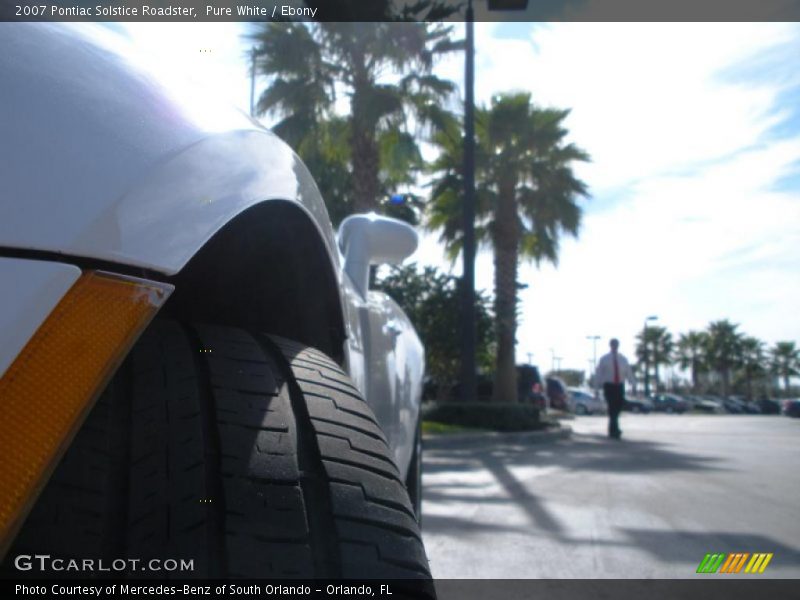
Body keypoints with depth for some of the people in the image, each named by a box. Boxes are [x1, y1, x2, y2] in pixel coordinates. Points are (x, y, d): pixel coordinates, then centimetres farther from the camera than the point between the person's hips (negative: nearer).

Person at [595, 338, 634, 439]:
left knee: (618, 408, 5)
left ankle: (612, 431, 21)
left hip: (620, 386, 3)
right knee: (612, 409, -12)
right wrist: (598, 386, -5)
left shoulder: (623, 359, 10)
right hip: (609, 386, -3)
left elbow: (628, 372, 7)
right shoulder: (604, 359, 2)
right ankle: (615, 431, -12)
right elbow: (599, 373, 0)